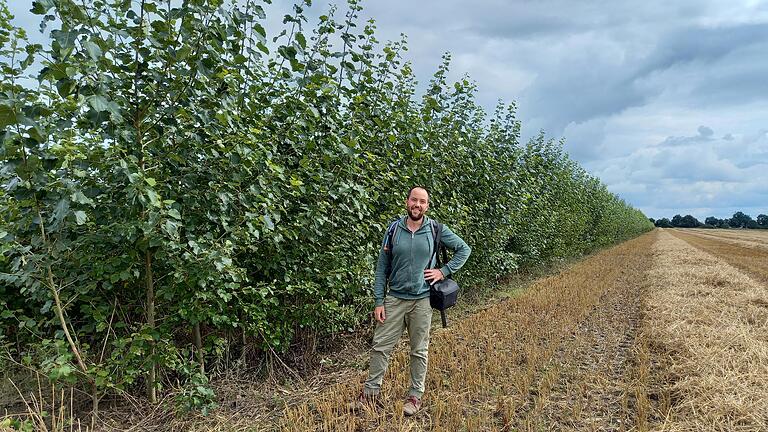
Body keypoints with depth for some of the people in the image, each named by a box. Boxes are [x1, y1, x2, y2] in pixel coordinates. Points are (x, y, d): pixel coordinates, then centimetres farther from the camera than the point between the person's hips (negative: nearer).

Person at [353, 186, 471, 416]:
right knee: (381, 346, 3)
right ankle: (371, 391, 18)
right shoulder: (394, 230, -1)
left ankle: (416, 395, 24)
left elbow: (464, 249, 9)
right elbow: (382, 268, 2)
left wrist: (444, 271, -3)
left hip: (422, 300, -1)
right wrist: (379, 302, -2)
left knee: (419, 350, 10)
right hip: (394, 299, 1)